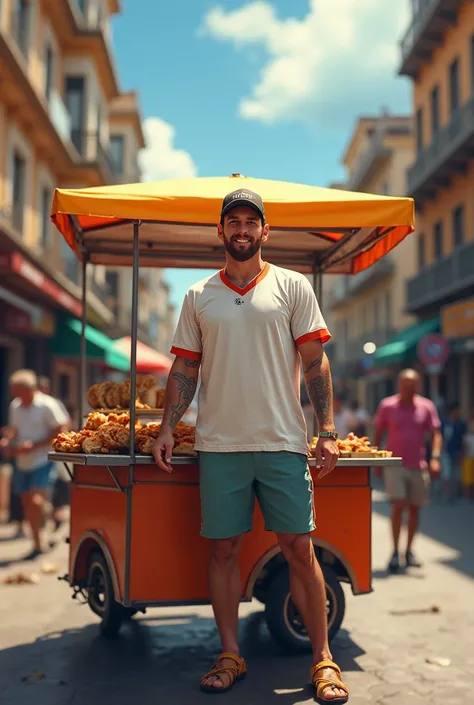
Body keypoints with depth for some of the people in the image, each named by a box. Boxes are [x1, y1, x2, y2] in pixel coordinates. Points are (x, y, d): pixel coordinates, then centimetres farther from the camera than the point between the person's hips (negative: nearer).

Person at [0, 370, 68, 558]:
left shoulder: (47, 405, -9)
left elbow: (60, 430, -12)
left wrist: (33, 445, -18)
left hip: (43, 462, -7)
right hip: (23, 463, 7)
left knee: (36, 501, -19)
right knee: (27, 504, 9)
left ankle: (40, 542, -6)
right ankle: (38, 544, 20)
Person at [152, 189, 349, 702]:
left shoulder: (292, 287, 5)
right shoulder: (198, 297, 10)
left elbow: (316, 362, 3)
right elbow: (184, 368, 12)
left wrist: (327, 430, -4)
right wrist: (167, 427, 1)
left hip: (283, 442, -1)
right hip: (219, 444, 2)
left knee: (299, 548, 1)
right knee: (223, 549, 6)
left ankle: (323, 659, 15)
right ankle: (230, 656, 20)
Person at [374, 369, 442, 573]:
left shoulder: (426, 407, 2)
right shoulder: (387, 406, -1)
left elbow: (435, 434, 1)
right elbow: (378, 434, 6)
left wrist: (435, 457, -15)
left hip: (418, 466, 2)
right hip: (395, 465, -2)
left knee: (414, 508, 7)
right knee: (398, 506, -13)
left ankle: (409, 551, 21)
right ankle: (395, 552, -4)